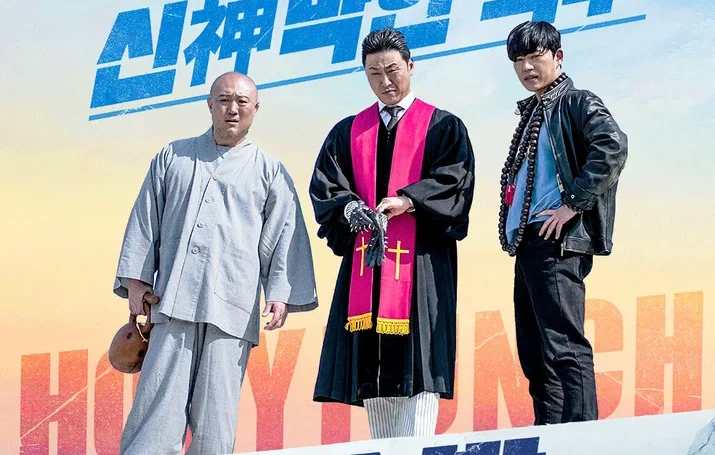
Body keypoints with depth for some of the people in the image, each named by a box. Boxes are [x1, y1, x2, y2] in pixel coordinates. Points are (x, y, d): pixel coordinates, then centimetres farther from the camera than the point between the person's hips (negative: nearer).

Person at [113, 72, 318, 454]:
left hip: (232, 309, 0)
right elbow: (145, 222, 16)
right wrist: (135, 279, 7)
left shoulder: (269, 172, 14)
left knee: (215, 415, -3)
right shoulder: (174, 158, 17)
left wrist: (281, 293, -2)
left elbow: (284, 236, 9)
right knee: (159, 407, -10)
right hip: (174, 303, 0)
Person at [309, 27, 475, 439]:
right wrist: (349, 208, -15)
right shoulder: (348, 133, 18)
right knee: (372, 375, 0)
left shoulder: (443, 127, 9)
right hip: (365, 265, 4)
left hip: (421, 263, -4)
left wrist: (405, 201, -21)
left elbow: (455, 182, -5)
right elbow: (325, 188, 8)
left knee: (415, 366, -13)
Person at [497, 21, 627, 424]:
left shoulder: (577, 103, -4)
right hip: (527, 242, 10)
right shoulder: (532, 114, 23)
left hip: (557, 242, -10)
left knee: (564, 347, -15)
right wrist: (511, 232, 15)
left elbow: (612, 147, -22)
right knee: (535, 355, 8)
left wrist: (573, 204, -21)